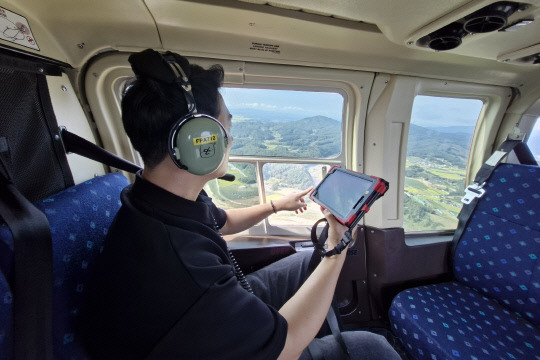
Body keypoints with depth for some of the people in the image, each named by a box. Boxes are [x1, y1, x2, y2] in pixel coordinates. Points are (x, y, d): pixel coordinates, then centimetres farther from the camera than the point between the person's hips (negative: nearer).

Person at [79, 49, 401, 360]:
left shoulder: (175, 200, -11)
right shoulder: (172, 261, -42)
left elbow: (223, 222, 10)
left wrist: (276, 205, 14)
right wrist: (337, 244, -22)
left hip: (238, 302, 7)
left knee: (314, 259, 13)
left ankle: (327, 323, 40)